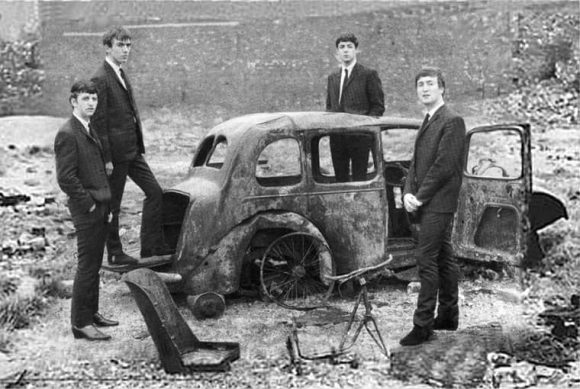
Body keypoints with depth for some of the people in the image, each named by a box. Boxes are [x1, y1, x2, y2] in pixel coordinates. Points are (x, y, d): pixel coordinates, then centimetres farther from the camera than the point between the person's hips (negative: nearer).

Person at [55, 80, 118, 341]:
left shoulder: (90, 130, 14)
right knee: (87, 266, -4)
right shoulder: (67, 134, -15)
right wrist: (88, 204, -16)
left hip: (100, 207, 9)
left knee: (94, 264, 16)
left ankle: (92, 312, 27)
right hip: (86, 210, -9)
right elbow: (65, 178, -21)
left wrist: (105, 204, 14)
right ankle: (80, 323, 3)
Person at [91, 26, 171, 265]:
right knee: (113, 204, 3)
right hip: (116, 152, -9)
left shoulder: (121, 74, 14)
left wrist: (139, 145, 17)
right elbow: (99, 122, -18)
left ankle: (151, 247, 15)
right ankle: (114, 254, 15)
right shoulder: (100, 79, -15)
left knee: (155, 192, 8)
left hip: (132, 150, 9)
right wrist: (106, 158, -18)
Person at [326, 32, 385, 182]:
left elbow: (378, 106, -1)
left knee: (359, 179, -4)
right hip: (337, 137, 5)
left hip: (360, 136, -5)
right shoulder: (332, 77, 18)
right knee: (340, 179, 7)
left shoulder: (369, 74, 0)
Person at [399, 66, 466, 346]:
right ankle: (448, 316, 24)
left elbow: (445, 165, -17)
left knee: (427, 260, -10)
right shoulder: (428, 122, 19)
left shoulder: (452, 121, -10)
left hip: (439, 203, -9)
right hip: (427, 204, 9)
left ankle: (423, 324, -6)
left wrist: (420, 197, -14)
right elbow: (416, 163, 15)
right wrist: (408, 193, -1)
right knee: (443, 258, 15)